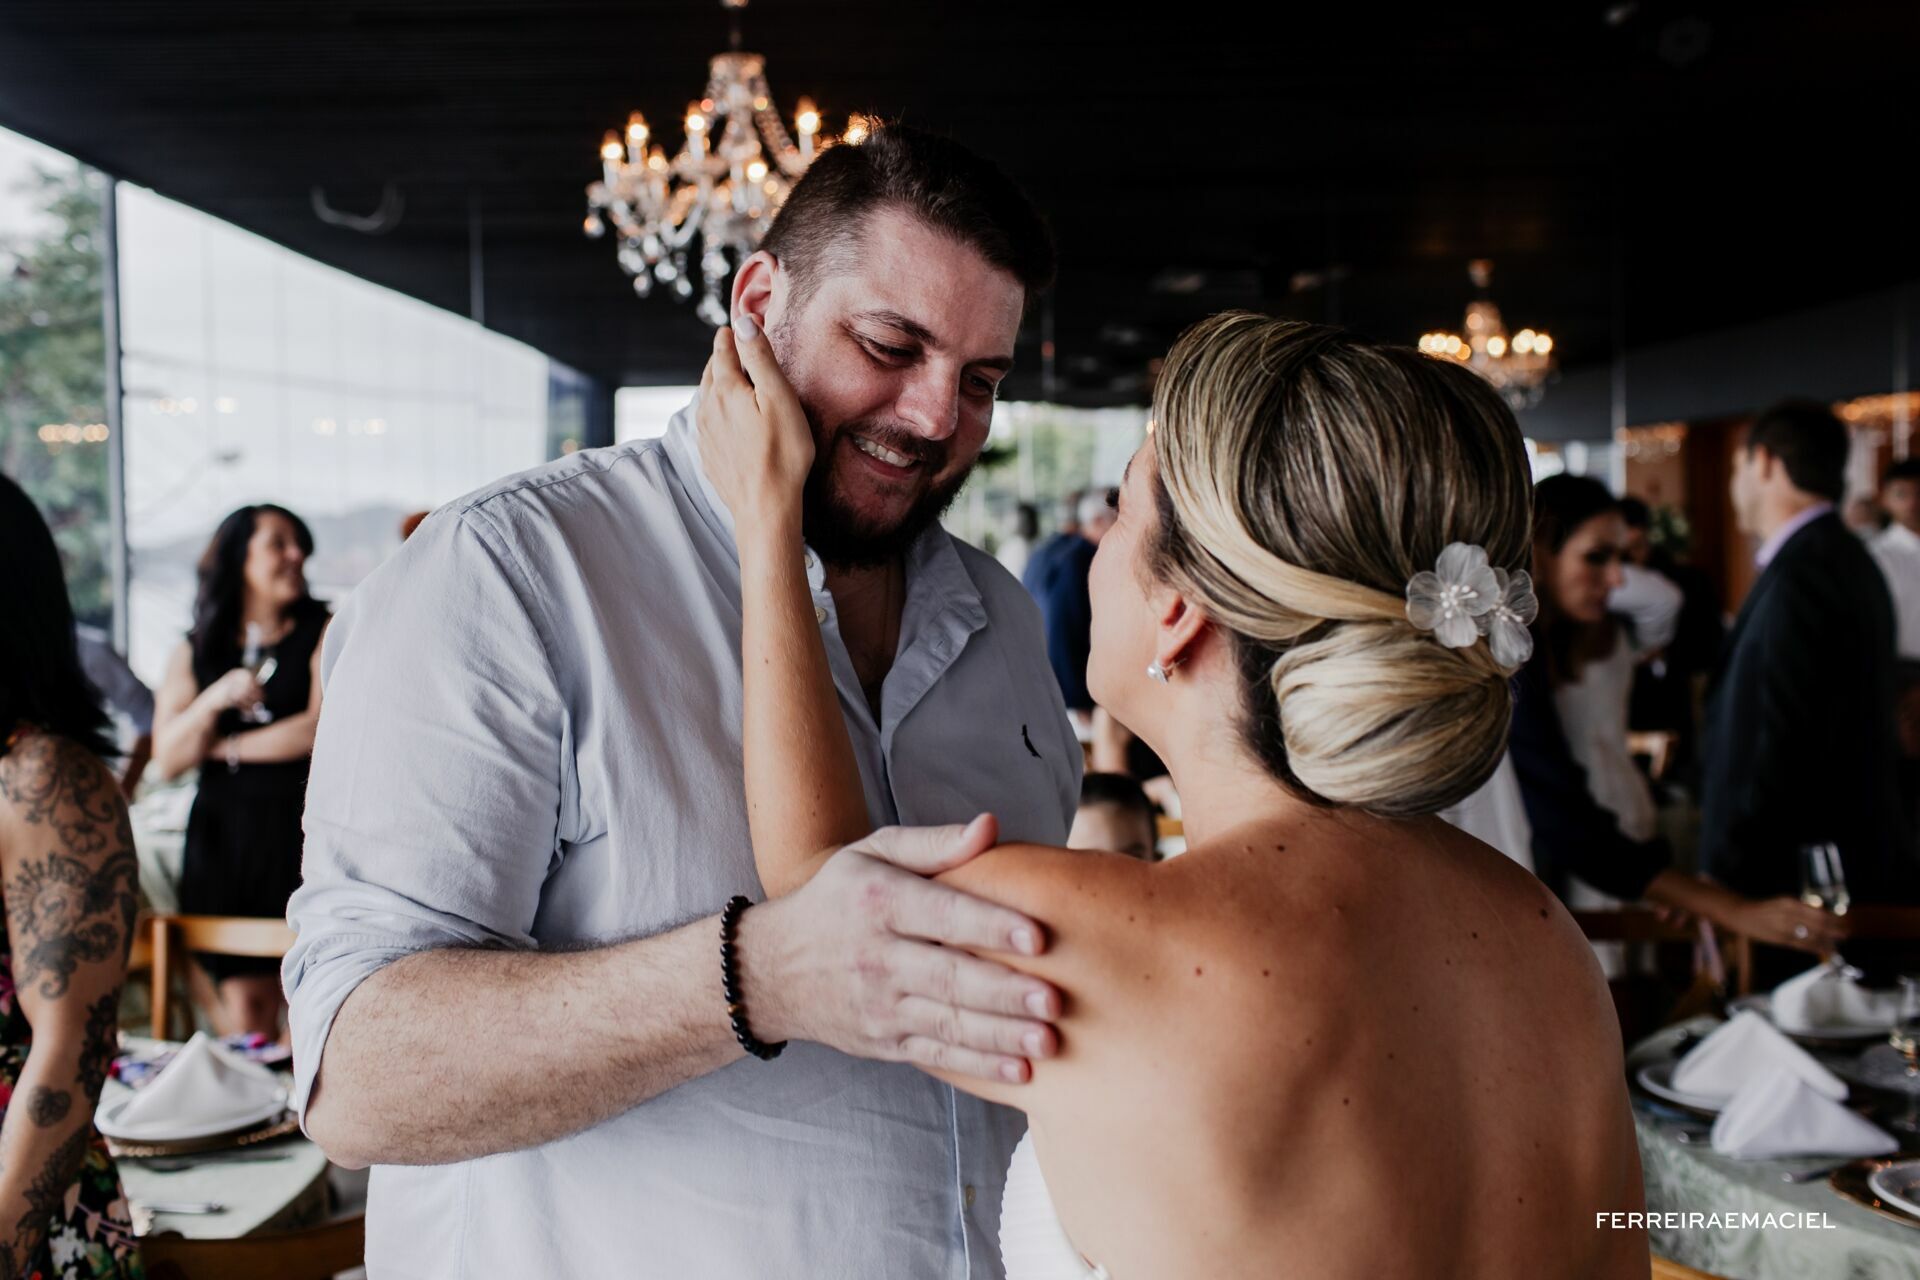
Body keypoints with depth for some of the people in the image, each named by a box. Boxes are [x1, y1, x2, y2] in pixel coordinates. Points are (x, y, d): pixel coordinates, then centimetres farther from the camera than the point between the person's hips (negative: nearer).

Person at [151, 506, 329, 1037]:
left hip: (299, 830, -3)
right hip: (222, 837, 3)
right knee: (243, 1004, -1)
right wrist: (214, 699, -10)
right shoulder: (194, 652, 14)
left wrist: (225, 748, 1)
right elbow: (167, 759, 7)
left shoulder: (323, 632, 6)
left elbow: (323, 728, -8)